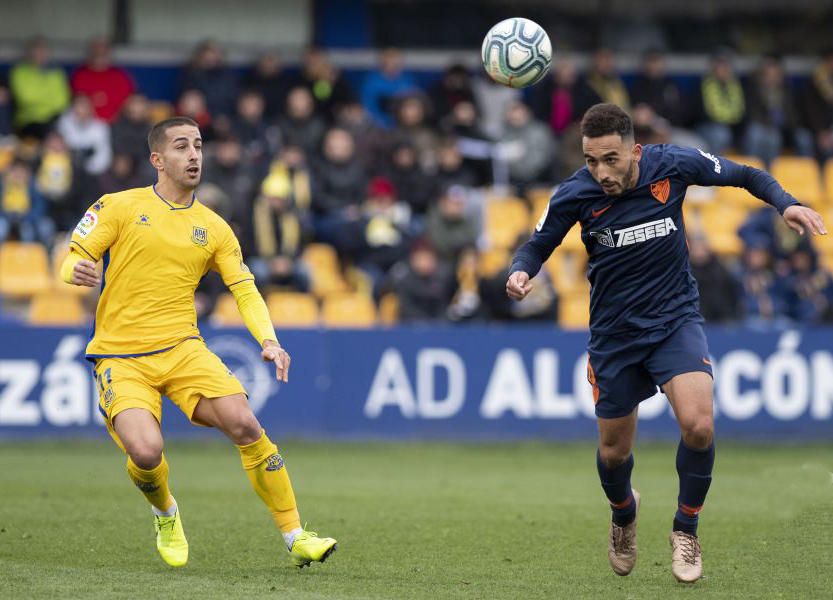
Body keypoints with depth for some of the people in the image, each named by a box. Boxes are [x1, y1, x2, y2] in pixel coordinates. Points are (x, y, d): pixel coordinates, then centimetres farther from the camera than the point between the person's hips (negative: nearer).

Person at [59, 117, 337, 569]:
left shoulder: (213, 228, 11)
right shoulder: (120, 207, 1)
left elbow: (244, 289, 8)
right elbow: (72, 260, 0)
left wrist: (268, 340, -10)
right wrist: (76, 271, -26)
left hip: (183, 349, 3)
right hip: (121, 357, -3)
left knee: (244, 424, -19)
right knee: (146, 452, -26)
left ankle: (295, 536, -8)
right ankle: (165, 514, 11)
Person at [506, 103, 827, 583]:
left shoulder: (673, 165, -16)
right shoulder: (575, 195, -17)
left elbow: (745, 175, 0)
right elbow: (538, 245, -1)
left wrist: (786, 203, -17)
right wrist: (521, 272, -23)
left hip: (676, 318, -1)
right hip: (615, 332, 1)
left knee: (699, 426, -23)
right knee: (614, 452, 11)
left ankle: (686, 530, 3)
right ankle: (624, 515, 48)